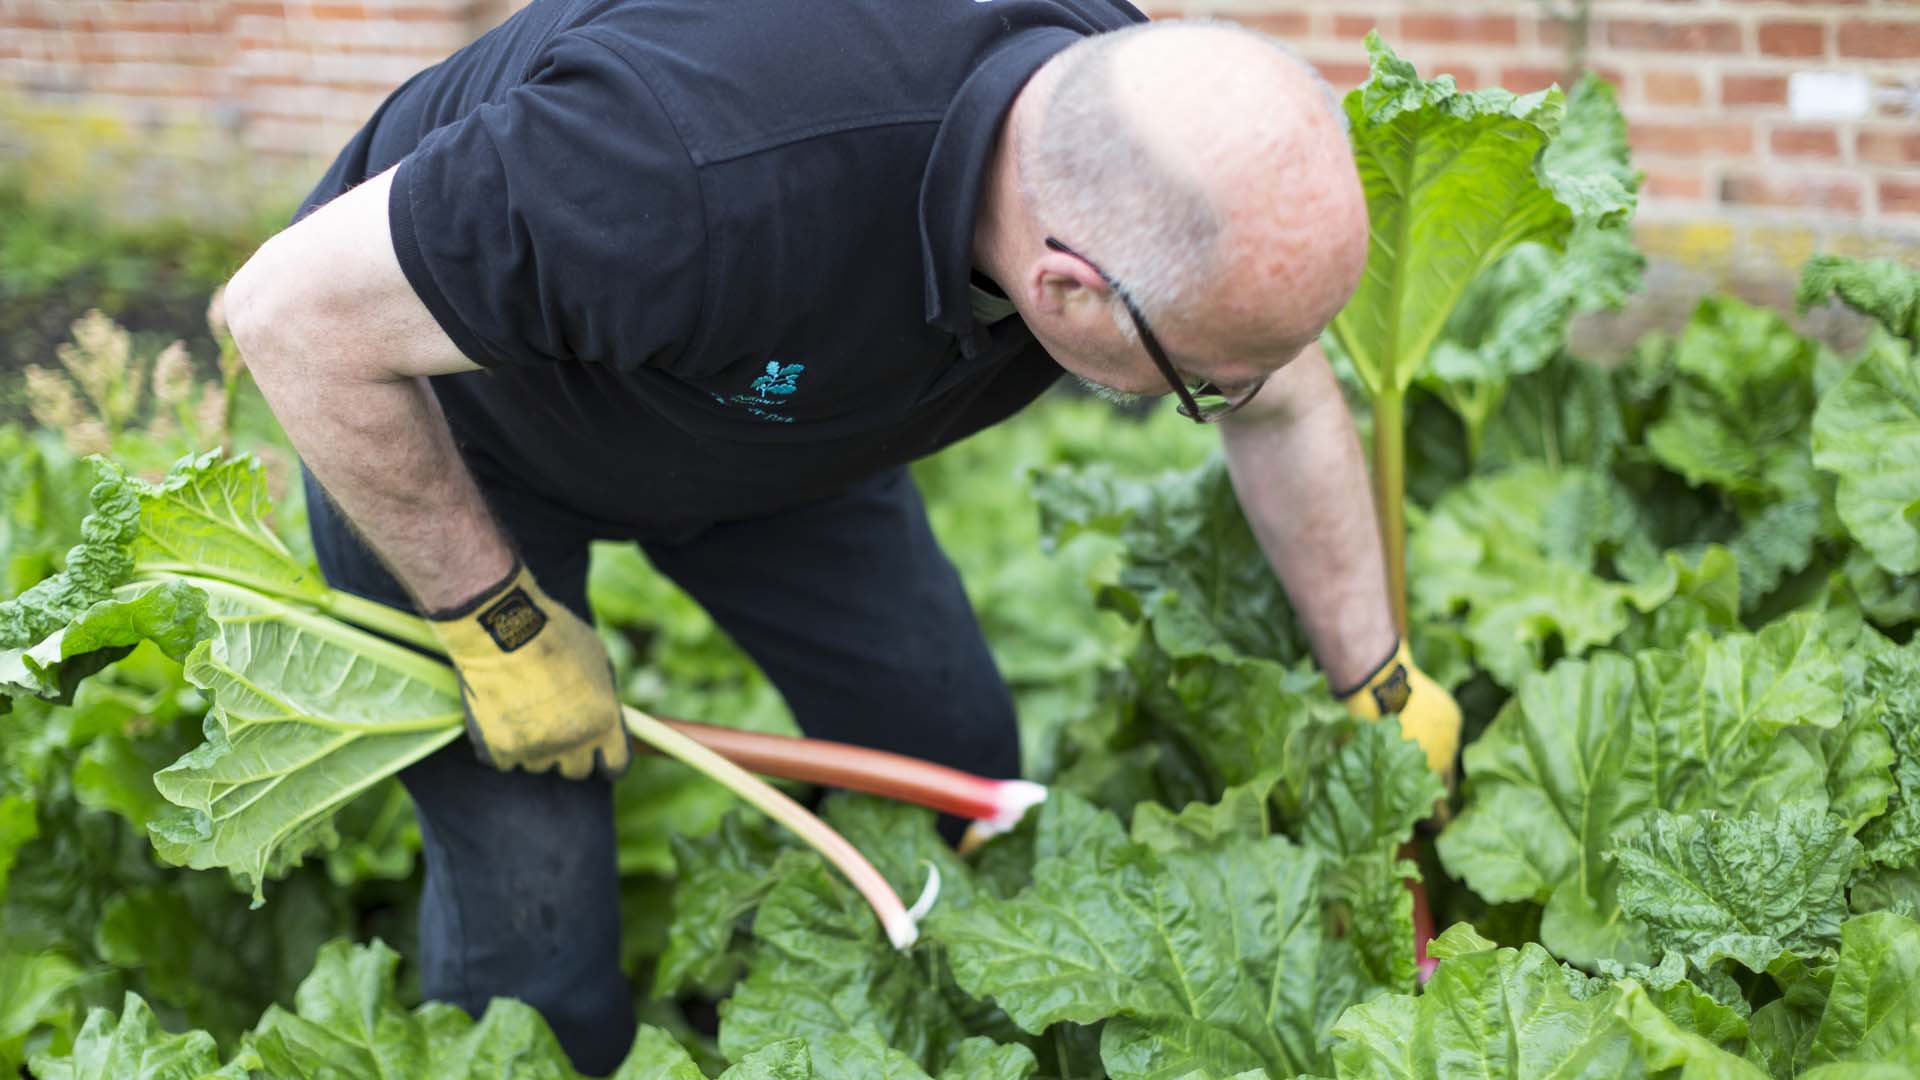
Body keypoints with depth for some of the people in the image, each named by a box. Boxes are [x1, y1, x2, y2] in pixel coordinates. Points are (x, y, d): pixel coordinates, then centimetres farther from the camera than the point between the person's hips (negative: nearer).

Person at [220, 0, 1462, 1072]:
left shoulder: (1166, 139, -26)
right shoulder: (710, 174, -48)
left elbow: (1290, 409, -2)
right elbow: (292, 308, -34)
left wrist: (1383, 691, 8)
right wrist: (498, 626, -25)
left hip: (760, 395, 6)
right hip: (441, 395, -5)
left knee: (961, 769, 4)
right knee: (533, 925, -10)